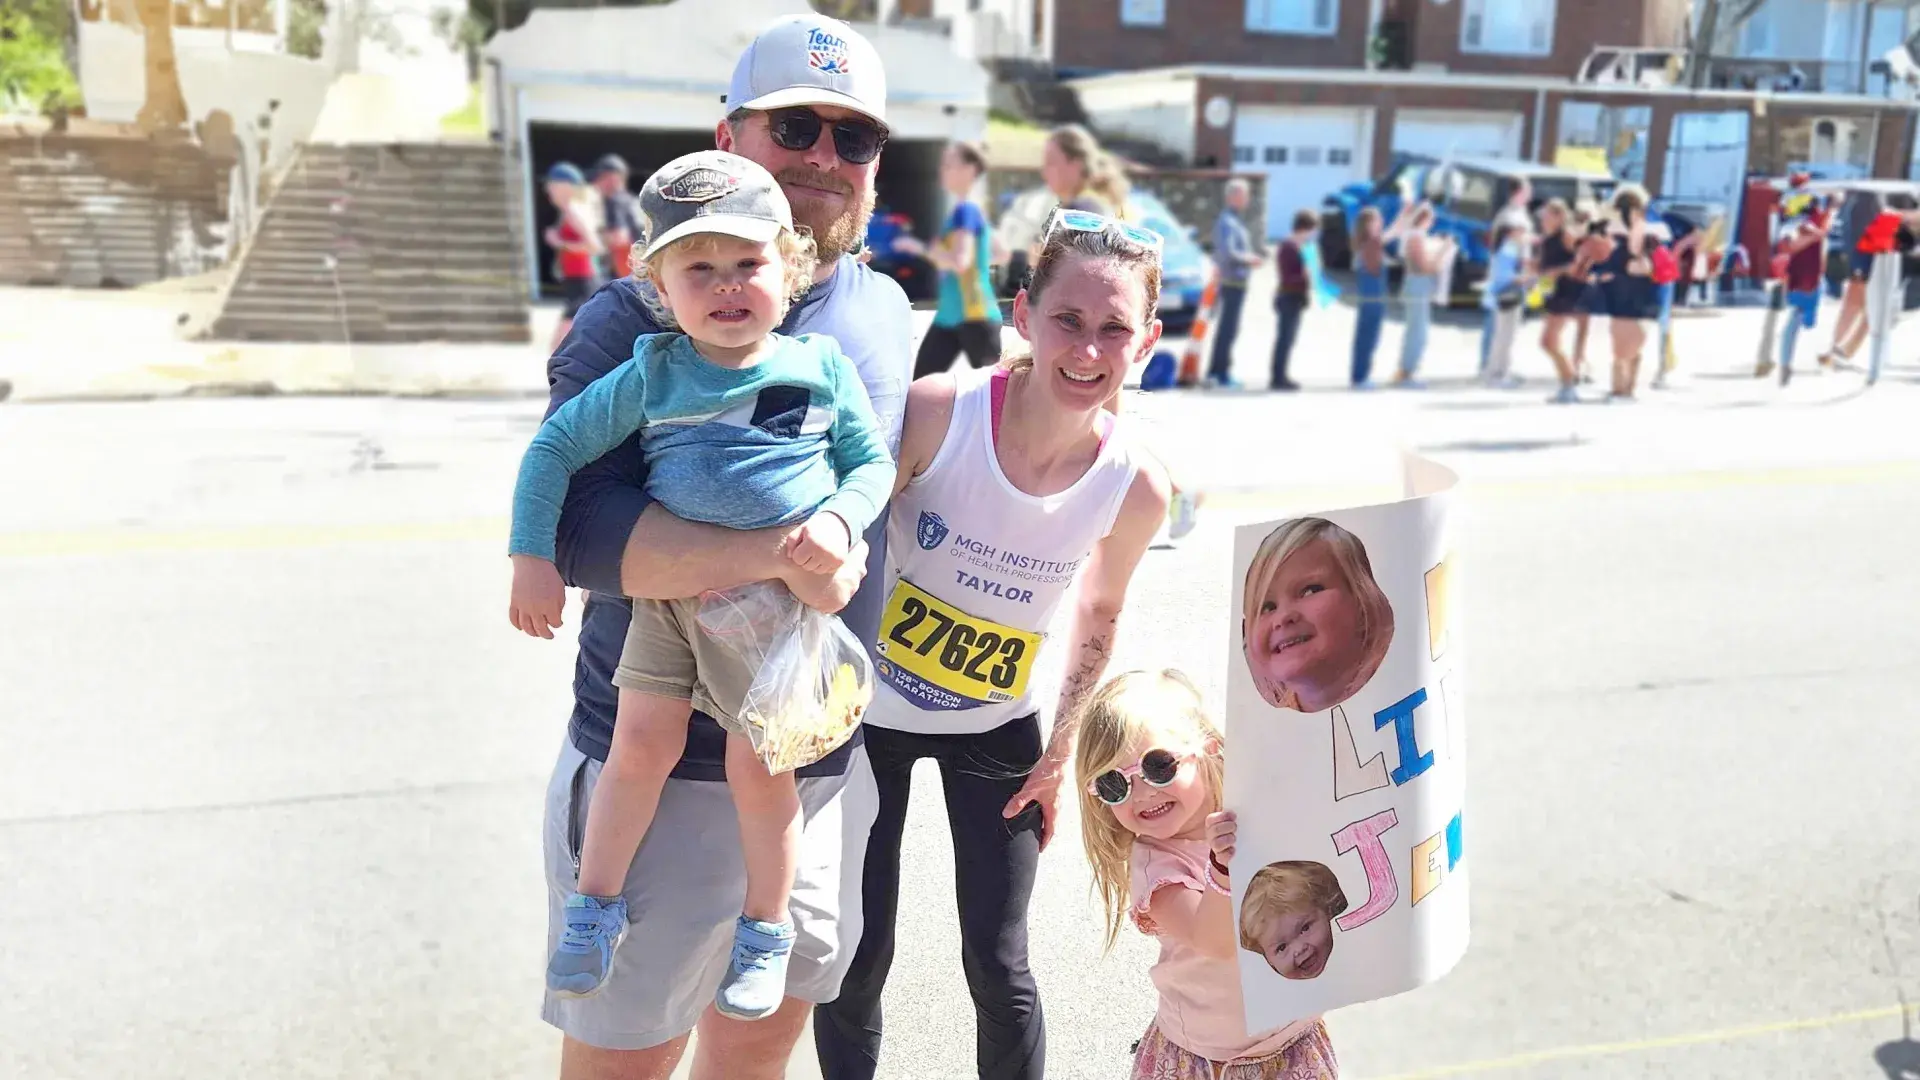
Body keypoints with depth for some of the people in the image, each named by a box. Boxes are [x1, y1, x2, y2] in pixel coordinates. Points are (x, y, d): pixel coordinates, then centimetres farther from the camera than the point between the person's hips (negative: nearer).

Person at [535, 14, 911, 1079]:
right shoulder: (639, 319, -13)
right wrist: (783, 553, -32)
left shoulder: (887, 314, 5)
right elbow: (570, 528, -25)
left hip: (827, 765, 5)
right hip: (660, 770, -5)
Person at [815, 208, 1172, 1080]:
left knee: (997, 966, 6)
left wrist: (1060, 752, 5)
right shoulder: (936, 411, -26)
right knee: (856, 958, 7)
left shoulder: (1136, 485, -17)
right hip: (869, 711, -1)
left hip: (997, 728, 1)